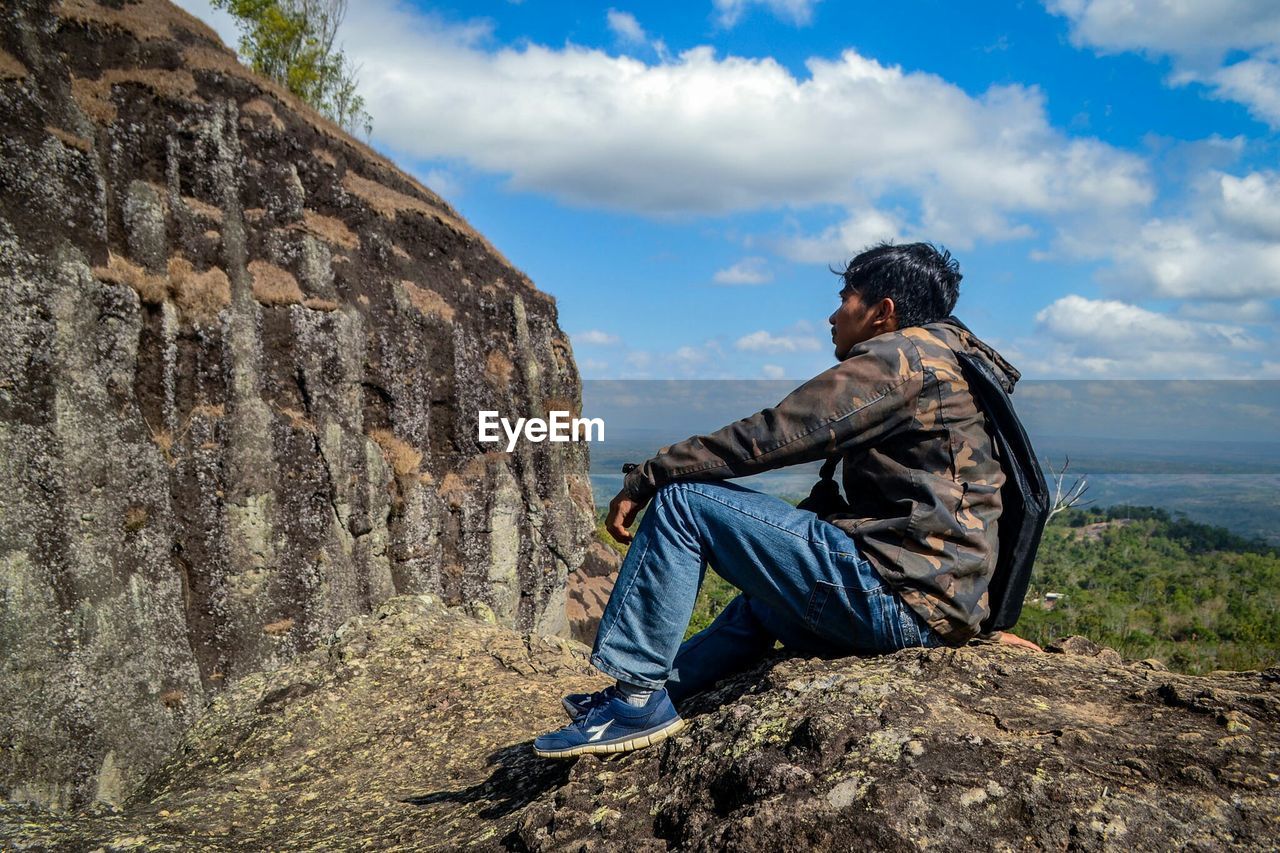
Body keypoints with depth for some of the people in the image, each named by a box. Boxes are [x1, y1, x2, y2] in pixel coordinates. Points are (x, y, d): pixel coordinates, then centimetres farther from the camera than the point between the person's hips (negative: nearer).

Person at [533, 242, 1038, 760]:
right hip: (937, 608, 11)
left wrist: (646, 478, -8)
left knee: (682, 500, -7)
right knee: (758, 605, 35)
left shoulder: (903, 354, -9)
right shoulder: (952, 364, 21)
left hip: (893, 595, -11)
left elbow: (769, 436, -14)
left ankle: (637, 694, -4)